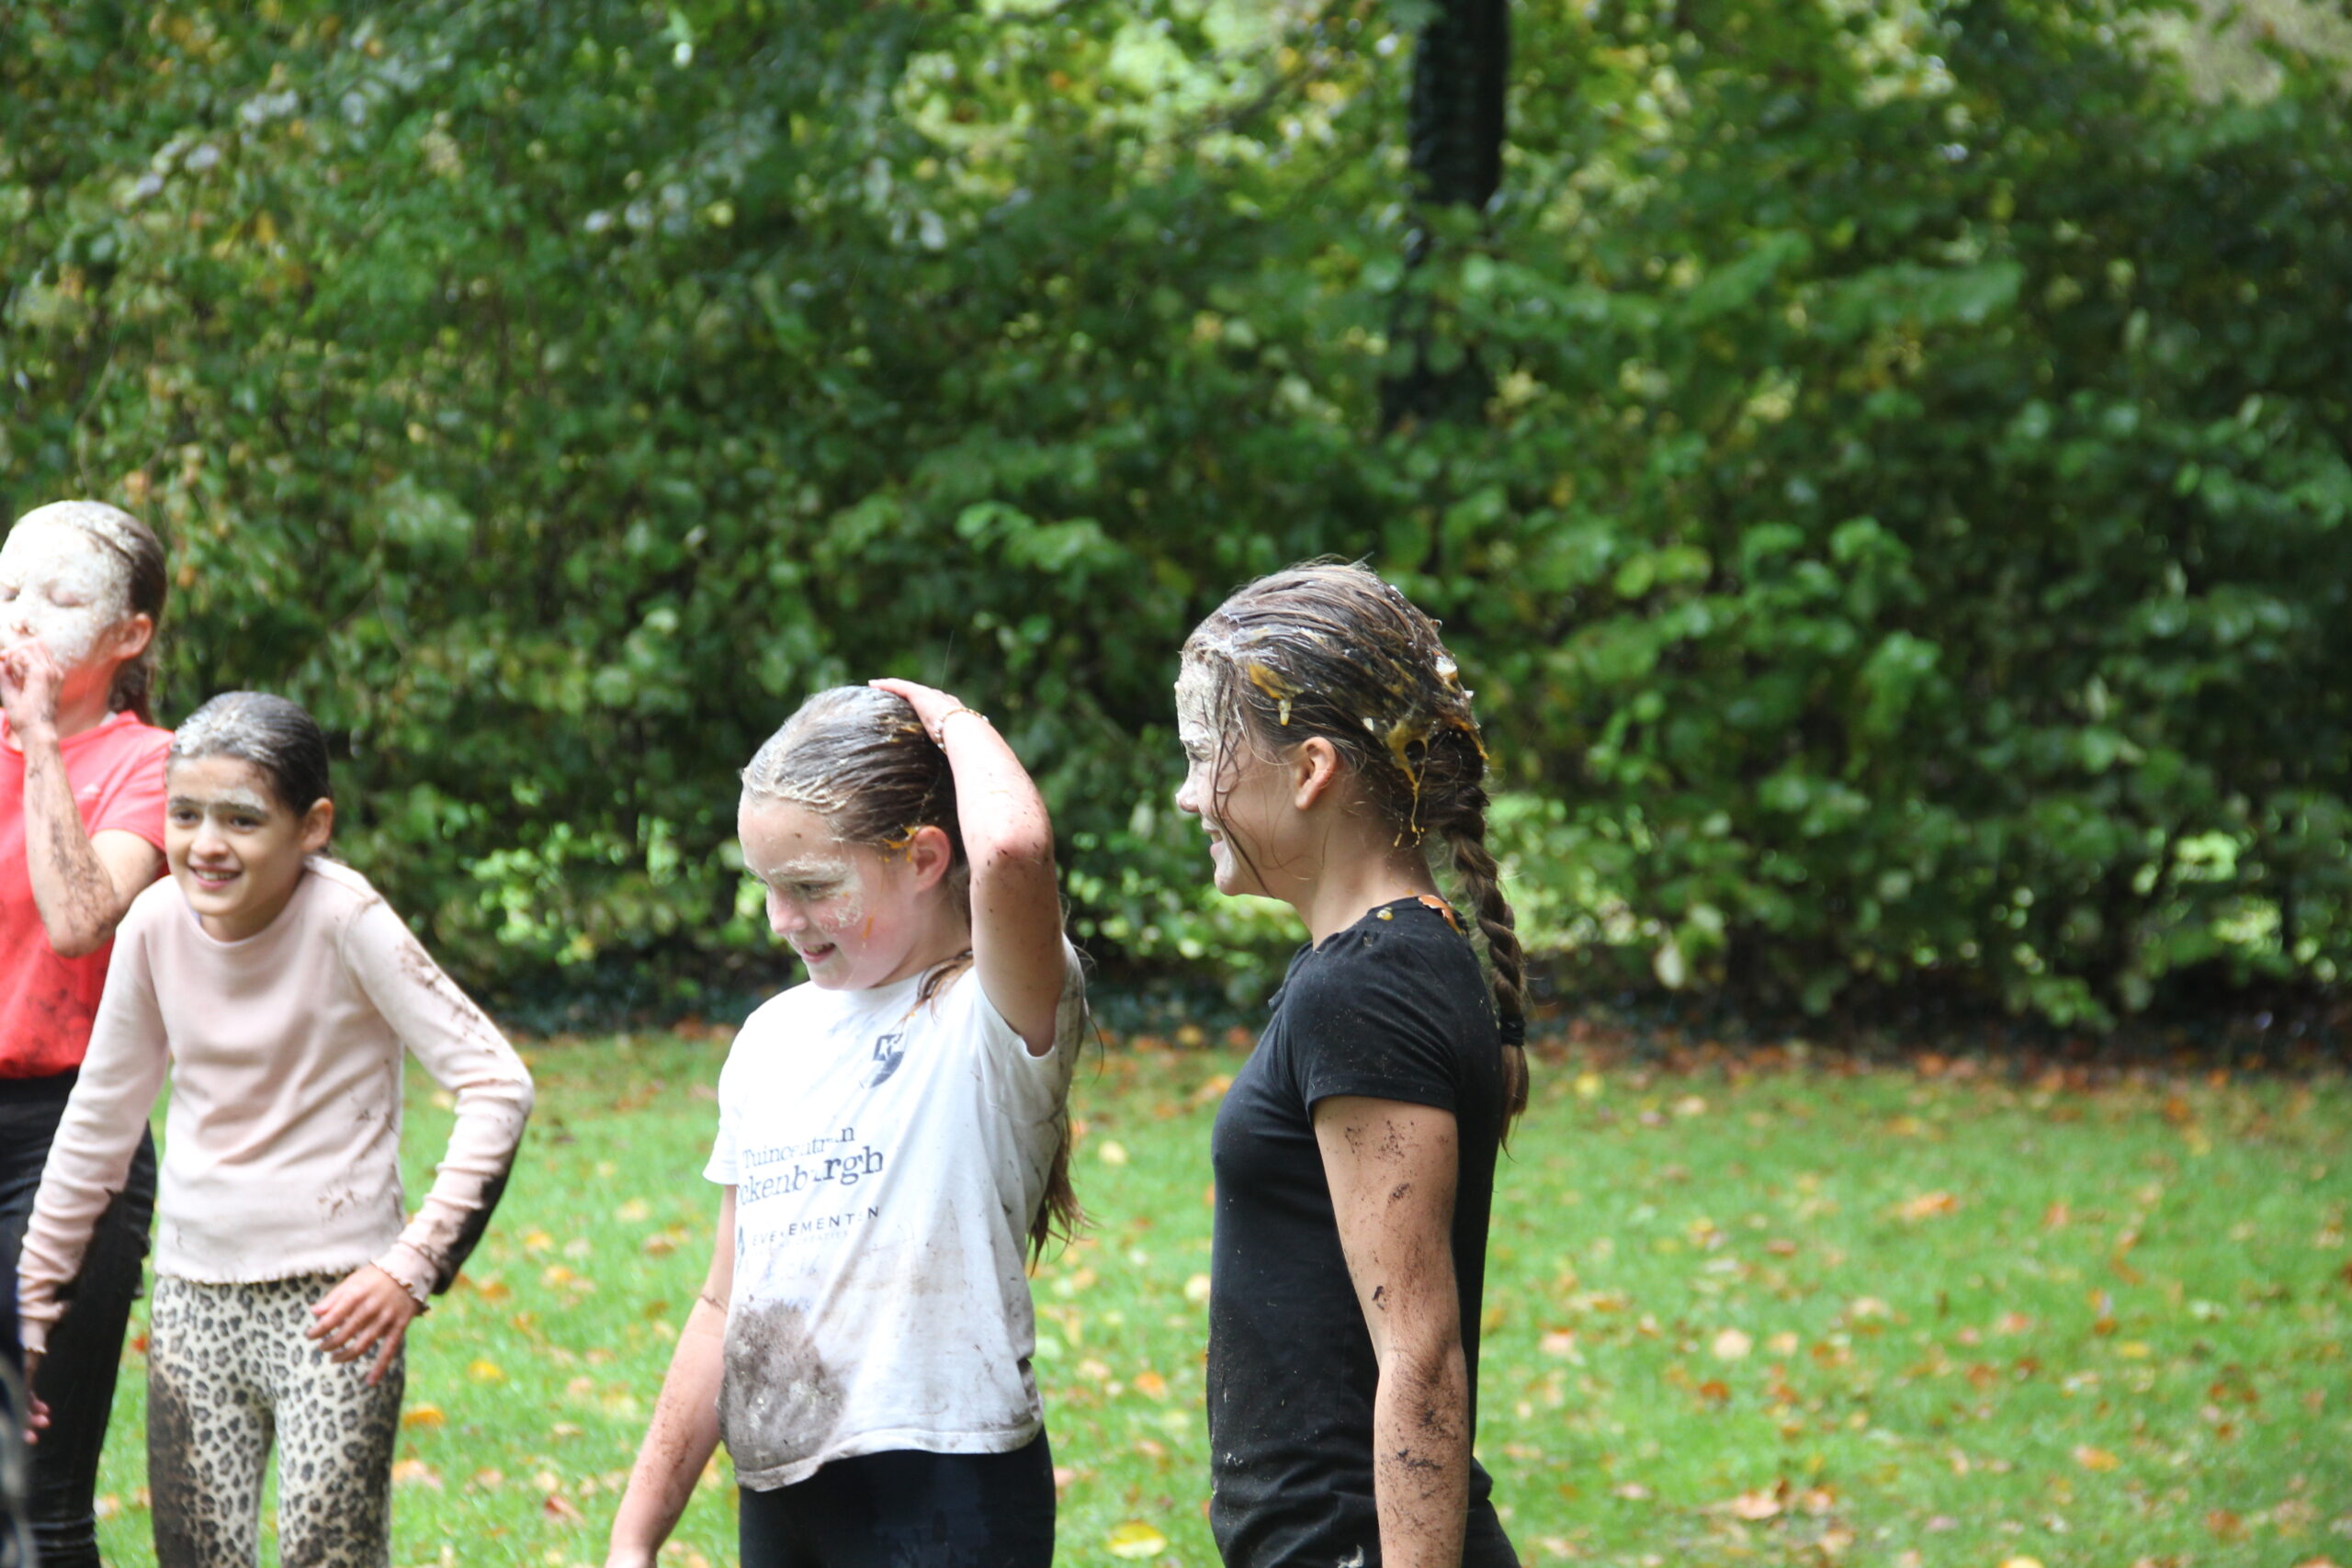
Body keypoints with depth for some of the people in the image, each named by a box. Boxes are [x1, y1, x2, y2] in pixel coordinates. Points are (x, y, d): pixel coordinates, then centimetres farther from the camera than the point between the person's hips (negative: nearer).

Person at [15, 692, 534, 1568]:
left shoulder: (344, 920, -15)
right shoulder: (157, 923, -2)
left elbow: (496, 1087, -15)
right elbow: (103, 1115, 11)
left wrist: (414, 1264, -21)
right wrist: (32, 1296, 15)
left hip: (331, 1299, -5)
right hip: (195, 1296, 5)